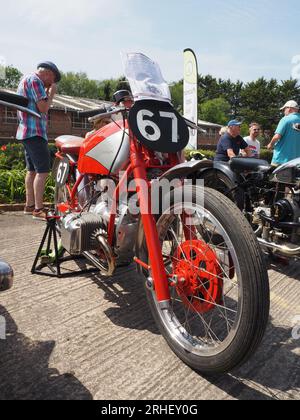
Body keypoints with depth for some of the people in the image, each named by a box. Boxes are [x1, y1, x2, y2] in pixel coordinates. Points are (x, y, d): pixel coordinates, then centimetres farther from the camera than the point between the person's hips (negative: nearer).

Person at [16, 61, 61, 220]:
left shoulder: (25, 80, 24)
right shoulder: (35, 80, -8)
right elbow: (43, 107, -16)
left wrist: (46, 92, 17)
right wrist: (51, 93, -2)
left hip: (25, 132, 11)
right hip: (35, 132, -11)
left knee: (32, 170, 12)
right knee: (43, 171, -14)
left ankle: (29, 205, 17)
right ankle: (38, 210, -15)